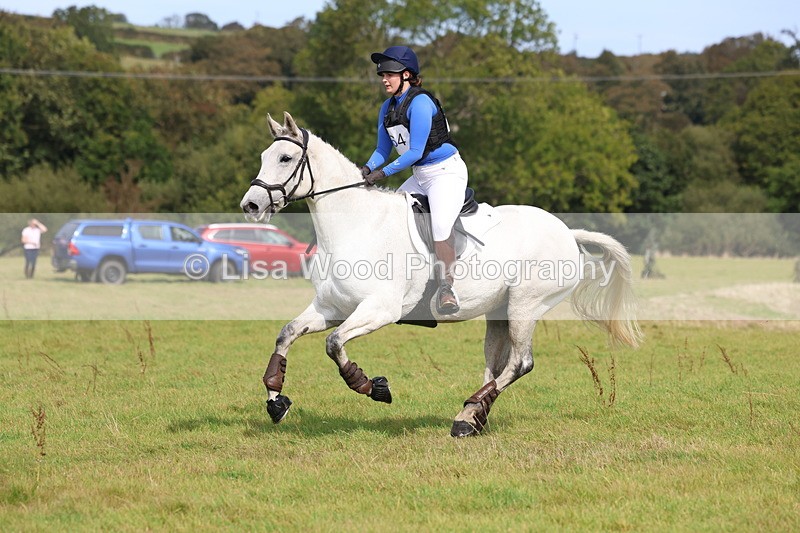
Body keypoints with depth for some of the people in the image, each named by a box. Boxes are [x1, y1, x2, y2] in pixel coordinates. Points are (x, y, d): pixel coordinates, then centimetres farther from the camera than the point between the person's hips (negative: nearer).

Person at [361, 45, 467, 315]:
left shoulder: (420, 103, -19)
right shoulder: (387, 108, 8)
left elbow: (415, 152, -22)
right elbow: (383, 150, 13)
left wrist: (383, 173, -22)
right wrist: (368, 168, -7)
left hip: (446, 171, -10)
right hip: (420, 177, 10)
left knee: (441, 224, -30)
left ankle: (445, 289, -30)